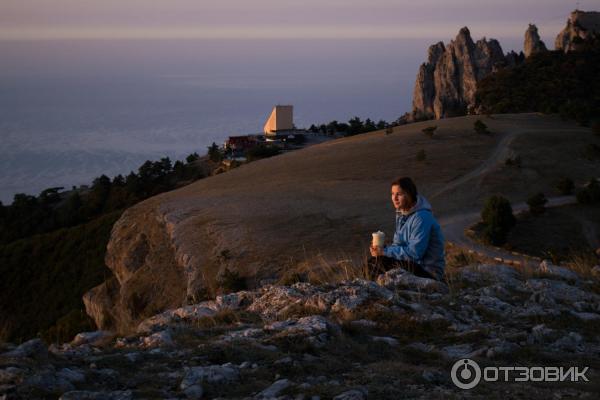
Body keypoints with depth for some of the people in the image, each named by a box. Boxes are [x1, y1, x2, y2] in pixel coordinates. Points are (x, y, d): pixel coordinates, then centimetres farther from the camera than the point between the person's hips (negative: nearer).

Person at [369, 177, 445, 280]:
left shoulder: (421, 218, -22)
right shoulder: (401, 213, 8)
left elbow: (414, 253, -26)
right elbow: (398, 244, 12)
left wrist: (384, 252, -21)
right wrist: (380, 249, -10)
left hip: (428, 272, -9)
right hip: (414, 264, 9)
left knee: (380, 262, -21)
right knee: (372, 262, 2)